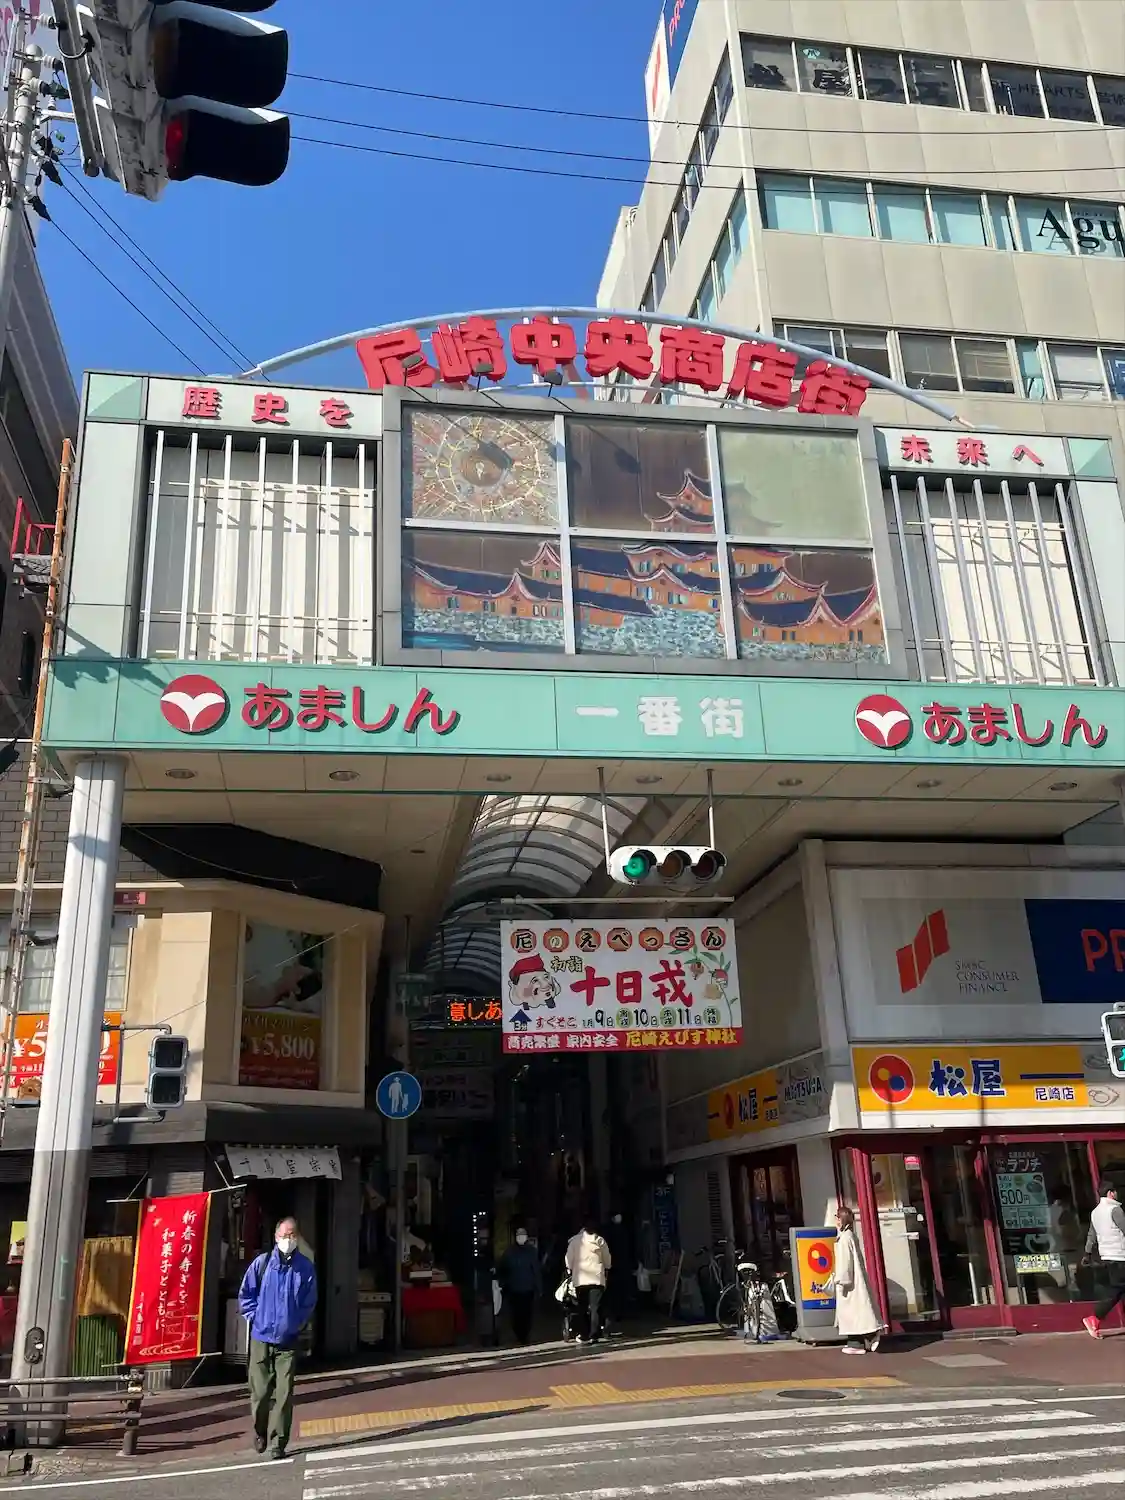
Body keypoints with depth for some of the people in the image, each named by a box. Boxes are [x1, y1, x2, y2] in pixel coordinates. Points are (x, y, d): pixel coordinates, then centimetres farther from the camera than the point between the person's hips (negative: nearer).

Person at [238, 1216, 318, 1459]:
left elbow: (309, 1302, 5)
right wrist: (255, 1317, 1)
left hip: (288, 1340, 0)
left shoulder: (305, 1267, -3)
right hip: (261, 1338, 0)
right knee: (260, 1391, 6)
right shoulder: (262, 1263, -5)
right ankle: (260, 1432, 31)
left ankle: (278, 1443, 9)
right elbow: (245, 1294, 6)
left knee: (283, 1393, -1)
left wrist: (296, 1323, 0)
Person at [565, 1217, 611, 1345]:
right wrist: (606, 1269, 26)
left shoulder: (575, 1240, -1)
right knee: (595, 1308, 2)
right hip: (597, 1278, 0)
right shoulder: (600, 1240, -1)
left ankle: (584, 1336, 9)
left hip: (580, 1278, 0)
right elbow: (607, 1260, 8)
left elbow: (569, 1259, 3)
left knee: (582, 1308, 9)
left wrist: (570, 1270, 20)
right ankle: (594, 1336, -3)